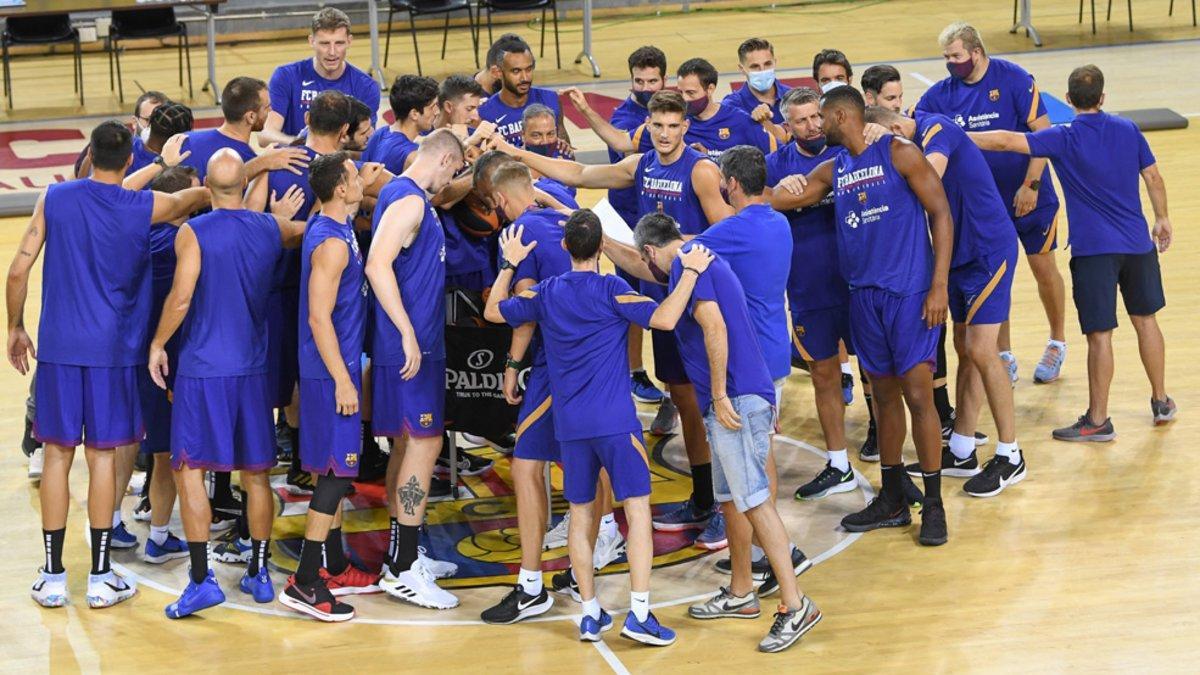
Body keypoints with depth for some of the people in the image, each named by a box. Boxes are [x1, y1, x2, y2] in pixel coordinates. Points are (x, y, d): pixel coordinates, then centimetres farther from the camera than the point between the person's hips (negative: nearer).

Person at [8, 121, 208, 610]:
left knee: (57, 454, 7)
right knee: (102, 455, 6)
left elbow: (19, 269, -2)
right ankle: (100, 579, 10)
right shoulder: (147, 206, -4)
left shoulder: (55, 198, -3)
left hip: (58, 347, 1)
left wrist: (15, 329, 10)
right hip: (113, 349, -1)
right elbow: (203, 196, 15)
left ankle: (53, 578, 10)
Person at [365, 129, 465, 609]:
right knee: (424, 443, -9)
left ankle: (401, 556, 22)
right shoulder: (408, 200, -15)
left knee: (408, 443, 15)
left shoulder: (414, 198, 17)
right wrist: (408, 333, -26)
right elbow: (378, 266, -26)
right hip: (409, 347, -11)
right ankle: (403, 570, -8)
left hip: (416, 343, 11)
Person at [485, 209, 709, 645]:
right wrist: (691, 272, -7)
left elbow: (493, 311, 19)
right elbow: (664, 318, -16)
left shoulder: (545, 294, 6)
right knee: (637, 511, -2)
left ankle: (590, 614, 13)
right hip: (615, 421, -4)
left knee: (580, 516, 11)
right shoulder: (611, 290, -7)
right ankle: (639, 613, -11)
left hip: (569, 425, 4)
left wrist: (509, 265, 29)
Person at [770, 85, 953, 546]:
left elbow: (941, 214, -9)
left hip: (909, 292, -6)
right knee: (884, 395, 12)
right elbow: (786, 198, 25)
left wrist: (939, 286, -14)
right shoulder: (833, 170, 13)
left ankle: (933, 505, 1)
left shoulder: (899, 154, -7)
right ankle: (892, 502, 21)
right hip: (864, 295, 7)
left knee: (918, 394, -8)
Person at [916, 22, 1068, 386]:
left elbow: (1043, 132, -15)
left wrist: (1031, 185, -19)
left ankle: (1057, 343, 31)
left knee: (1043, 267, 10)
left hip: (1029, 196, -3)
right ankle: (1004, 357, 18)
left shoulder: (1013, 79, -16)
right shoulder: (941, 95, -5)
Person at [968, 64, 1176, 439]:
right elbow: (1153, 176, 10)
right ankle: (1161, 402, 28)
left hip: (1093, 249, -5)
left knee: (1100, 334, -2)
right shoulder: (1128, 130, 3)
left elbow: (1005, 141, -18)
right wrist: (1162, 219, 24)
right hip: (1138, 242, 5)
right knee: (1145, 320, 18)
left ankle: (1098, 420, 3)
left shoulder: (1064, 139, -10)